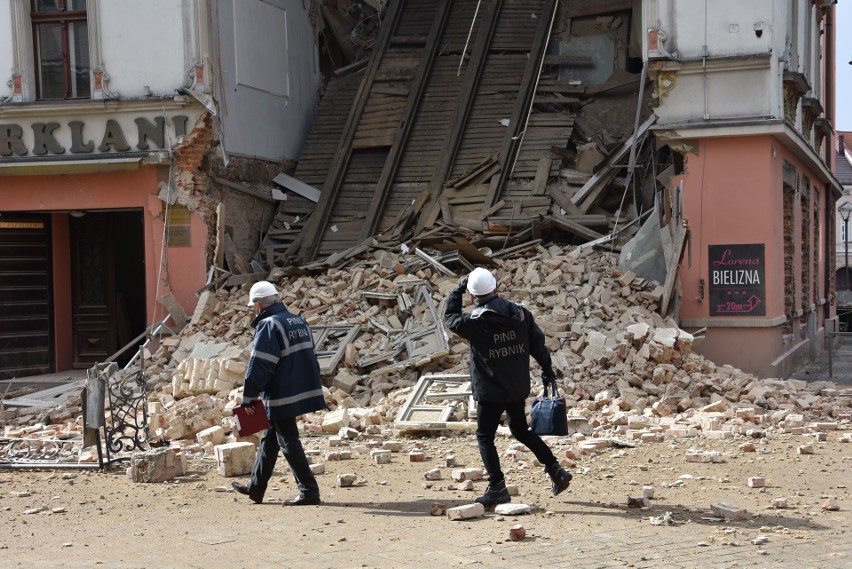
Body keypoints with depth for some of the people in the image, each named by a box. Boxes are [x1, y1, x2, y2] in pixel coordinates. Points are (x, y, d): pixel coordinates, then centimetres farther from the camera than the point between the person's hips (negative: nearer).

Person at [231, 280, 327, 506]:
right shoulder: (298, 321, 11)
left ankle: (309, 491, -1)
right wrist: (314, 389, 24)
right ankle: (255, 488, 28)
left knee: (289, 443, -1)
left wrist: (248, 398, -11)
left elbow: (259, 366, -18)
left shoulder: (268, 326, -15)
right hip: (303, 390, 9)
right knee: (269, 439, 19)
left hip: (282, 397, -9)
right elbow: (310, 357, 17)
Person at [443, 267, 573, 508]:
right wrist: (547, 370, 20)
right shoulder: (520, 313, -2)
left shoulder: (476, 322, -17)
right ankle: (556, 471, 19)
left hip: (491, 391, -6)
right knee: (521, 431, 22)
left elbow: (450, 319, 2)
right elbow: (537, 342, 8)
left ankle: (497, 488, 1)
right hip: (519, 388, 6)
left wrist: (457, 290, 10)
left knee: (485, 437, 6)